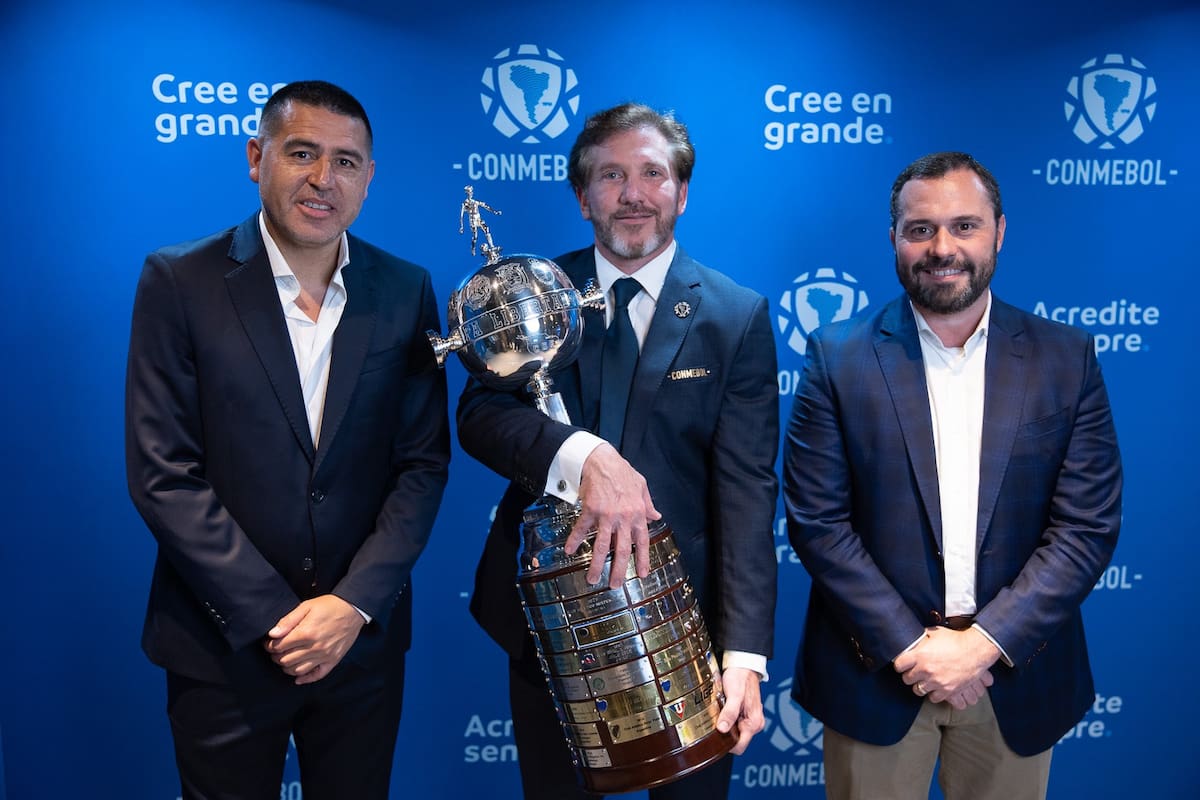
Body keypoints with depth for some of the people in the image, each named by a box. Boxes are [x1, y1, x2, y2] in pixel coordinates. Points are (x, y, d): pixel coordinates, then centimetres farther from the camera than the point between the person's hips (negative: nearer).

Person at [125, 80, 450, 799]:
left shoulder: (406, 290, 0)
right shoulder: (178, 281, -7)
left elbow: (423, 462, -1)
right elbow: (162, 475, -10)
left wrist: (355, 604, -11)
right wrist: (271, 618, -14)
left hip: (365, 640, 2)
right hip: (224, 648, -2)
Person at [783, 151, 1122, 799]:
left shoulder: (1066, 358, -2)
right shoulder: (838, 356, -5)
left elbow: (1089, 527, -5)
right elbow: (816, 520, -8)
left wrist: (985, 642, -13)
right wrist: (909, 644, -13)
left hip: (1015, 675, 2)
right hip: (876, 669, -1)